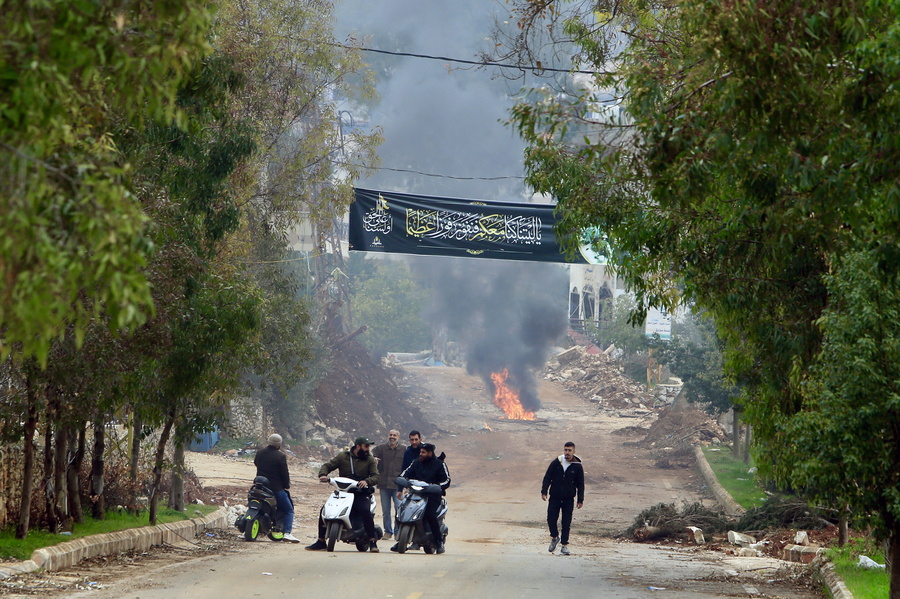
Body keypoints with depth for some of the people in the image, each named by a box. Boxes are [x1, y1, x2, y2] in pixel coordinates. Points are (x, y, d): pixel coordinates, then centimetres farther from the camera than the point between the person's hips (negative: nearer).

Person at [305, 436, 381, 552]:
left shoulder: (369, 460, 9)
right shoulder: (343, 457, 9)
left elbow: (375, 476, 0)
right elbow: (327, 465, 7)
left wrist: (367, 481, -22)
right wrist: (323, 474, -15)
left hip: (360, 494, -2)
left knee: (365, 511, -31)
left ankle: (372, 541, -23)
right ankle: (321, 541, 4)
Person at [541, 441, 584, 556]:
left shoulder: (577, 466, -2)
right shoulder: (556, 463, -1)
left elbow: (580, 485, 4)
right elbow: (547, 477, 4)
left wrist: (580, 500, 0)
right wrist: (544, 491, -6)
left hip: (568, 499, -1)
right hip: (554, 498, 1)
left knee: (566, 523, -1)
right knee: (551, 520, -2)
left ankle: (565, 544, 8)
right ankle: (554, 537, 25)